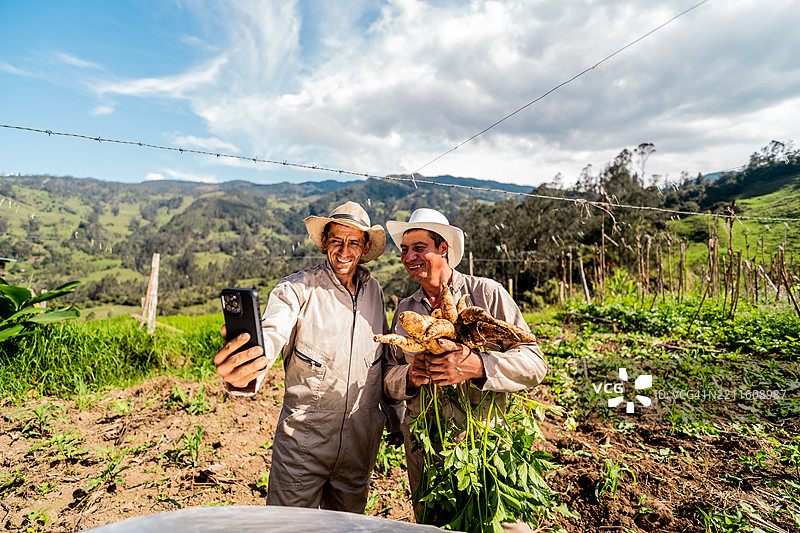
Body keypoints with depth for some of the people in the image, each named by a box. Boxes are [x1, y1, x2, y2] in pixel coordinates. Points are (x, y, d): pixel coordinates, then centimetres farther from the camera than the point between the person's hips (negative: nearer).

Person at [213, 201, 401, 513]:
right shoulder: (296, 289, -11)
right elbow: (271, 334, -28)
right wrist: (241, 372, -51)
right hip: (303, 439, -4)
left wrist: (395, 416, 16)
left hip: (361, 441, 4)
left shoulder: (374, 291, 3)